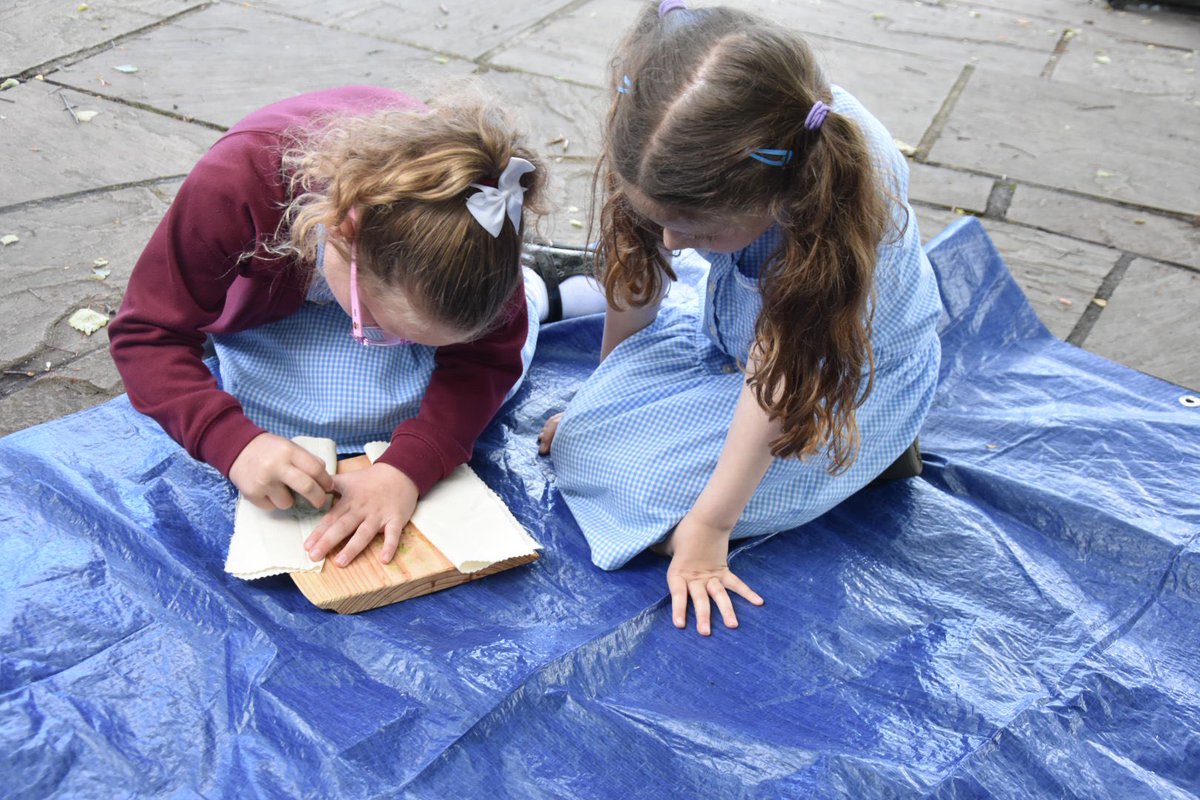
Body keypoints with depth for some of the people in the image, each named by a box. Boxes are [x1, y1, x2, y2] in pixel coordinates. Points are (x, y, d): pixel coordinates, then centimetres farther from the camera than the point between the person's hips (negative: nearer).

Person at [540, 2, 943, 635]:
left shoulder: (847, 197, -39)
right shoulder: (664, 140, -28)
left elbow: (780, 378, -31)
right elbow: (639, 274, -11)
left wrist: (708, 525, -26)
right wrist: (604, 394, 1)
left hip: (849, 359, -4)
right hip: (733, 310, 5)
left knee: (646, 483, -19)